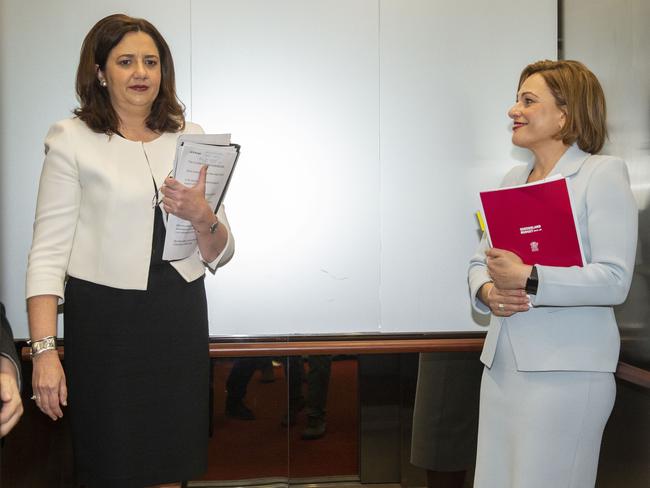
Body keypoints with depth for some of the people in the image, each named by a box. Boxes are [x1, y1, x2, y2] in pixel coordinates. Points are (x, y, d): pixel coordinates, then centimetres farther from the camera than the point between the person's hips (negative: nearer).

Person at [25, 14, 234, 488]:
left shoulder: (192, 139, 7)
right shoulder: (72, 139, -3)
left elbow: (220, 255, 7)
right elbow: (48, 251, -8)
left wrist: (202, 216, -15)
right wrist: (44, 348, -16)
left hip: (181, 319, 3)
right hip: (105, 322, -3)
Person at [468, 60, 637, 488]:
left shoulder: (603, 172, -5)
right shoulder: (513, 179, 16)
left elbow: (614, 279, -15)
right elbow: (481, 260, 16)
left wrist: (528, 279, -24)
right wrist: (489, 291, -7)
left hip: (566, 370, -7)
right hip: (502, 363, 7)